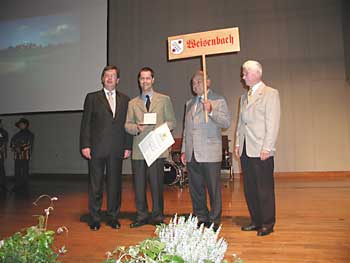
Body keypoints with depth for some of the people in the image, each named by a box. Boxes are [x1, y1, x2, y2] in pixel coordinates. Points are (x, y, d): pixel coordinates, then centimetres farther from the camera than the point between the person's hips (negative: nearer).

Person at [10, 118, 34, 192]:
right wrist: (14, 148, -3)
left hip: (25, 156, -5)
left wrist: (21, 148, -15)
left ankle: (24, 187, -1)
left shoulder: (29, 134, 2)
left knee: (24, 172, -5)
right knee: (17, 172, 6)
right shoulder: (16, 135, 20)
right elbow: (12, 143, 16)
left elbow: (30, 144, -7)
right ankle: (17, 186, 12)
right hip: (17, 156, 6)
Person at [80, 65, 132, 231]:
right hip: (96, 149, -1)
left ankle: (113, 217, 21)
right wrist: (85, 145, -6)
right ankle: (94, 219, 17)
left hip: (117, 149, 2)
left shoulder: (125, 100, 13)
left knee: (115, 185, 8)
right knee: (95, 186, 5)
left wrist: (127, 146, 3)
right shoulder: (92, 98, 7)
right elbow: (86, 123, 3)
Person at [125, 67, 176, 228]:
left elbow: (172, 122, 8)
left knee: (157, 183, 0)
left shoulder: (164, 100, 11)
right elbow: (127, 125, 12)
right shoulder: (132, 103, 16)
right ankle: (141, 216, 20)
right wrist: (136, 128, -10)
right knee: (139, 184, 6)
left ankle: (157, 216, 16)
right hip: (138, 149, 2)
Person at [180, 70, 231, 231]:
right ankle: (201, 218, 27)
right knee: (195, 189, 12)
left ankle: (214, 220, 16)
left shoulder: (218, 101, 2)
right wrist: (184, 150, 15)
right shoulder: (189, 103, 19)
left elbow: (226, 123, -9)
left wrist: (211, 111, -22)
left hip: (210, 153, -5)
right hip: (191, 154, 6)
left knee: (213, 189, 2)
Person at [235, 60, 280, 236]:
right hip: (245, 150, 7)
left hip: (261, 150, -7)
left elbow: (273, 124, -10)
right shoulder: (244, 97, 18)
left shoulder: (270, 94, -3)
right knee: (250, 188, 11)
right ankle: (256, 220, 24)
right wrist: (238, 144, 12)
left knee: (265, 188, 1)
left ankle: (267, 223, 15)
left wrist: (267, 148, -15)